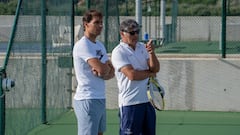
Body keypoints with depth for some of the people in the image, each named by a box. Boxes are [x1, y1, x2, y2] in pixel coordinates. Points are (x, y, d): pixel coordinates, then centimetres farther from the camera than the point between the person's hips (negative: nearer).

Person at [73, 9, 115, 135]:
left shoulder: (100, 45, 17)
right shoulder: (82, 45, -13)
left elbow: (111, 71, 12)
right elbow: (101, 68, -22)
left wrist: (103, 73, -11)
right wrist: (108, 68, 1)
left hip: (100, 99, 9)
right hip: (87, 100, -9)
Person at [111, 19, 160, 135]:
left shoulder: (143, 47, 10)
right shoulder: (118, 52, -10)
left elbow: (156, 69, 1)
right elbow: (132, 75, -20)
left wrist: (151, 53, -16)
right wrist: (150, 73, -4)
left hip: (148, 99, 7)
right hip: (130, 103, -7)